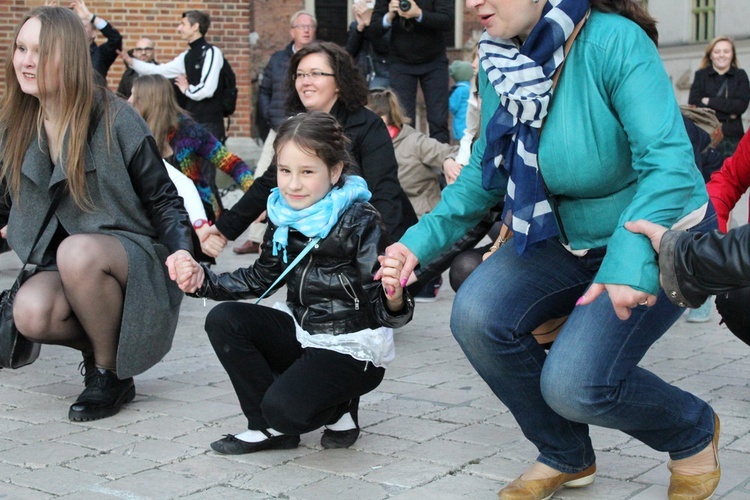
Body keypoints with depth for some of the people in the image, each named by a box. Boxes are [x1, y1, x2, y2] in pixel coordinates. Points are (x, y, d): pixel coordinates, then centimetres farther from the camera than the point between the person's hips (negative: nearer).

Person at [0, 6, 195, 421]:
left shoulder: (115, 119, -12)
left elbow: (162, 199, -7)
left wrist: (181, 250, -23)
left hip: (134, 256, -4)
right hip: (62, 265, 4)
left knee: (76, 251, -38)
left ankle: (112, 372, -15)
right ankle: (96, 343, 5)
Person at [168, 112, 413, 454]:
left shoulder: (360, 224, -20)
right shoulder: (283, 217, -1)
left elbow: (382, 310, -21)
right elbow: (261, 279, 14)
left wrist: (394, 299, -46)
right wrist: (203, 281, 1)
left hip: (353, 349, -7)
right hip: (302, 330, 7)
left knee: (283, 407, -28)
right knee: (223, 320, -9)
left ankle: (339, 411, 8)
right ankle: (270, 428, 0)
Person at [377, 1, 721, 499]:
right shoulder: (498, 60, -7)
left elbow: (669, 159, -33)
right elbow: (486, 170, 3)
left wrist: (632, 256, -46)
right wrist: (424, 238, -10)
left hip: (660, 238, -6)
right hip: (566, 237, 6)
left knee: (573, 385, -21)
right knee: (477, 316, -19)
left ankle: (694, 433, 13)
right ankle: (566, 456, 7)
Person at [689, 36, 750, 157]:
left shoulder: (740, 75, 11)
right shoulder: (701, 75, 10)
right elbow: (693, 105, -3)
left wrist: (710, 102, -6)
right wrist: (728, 113, -7)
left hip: (732, 137, 0)